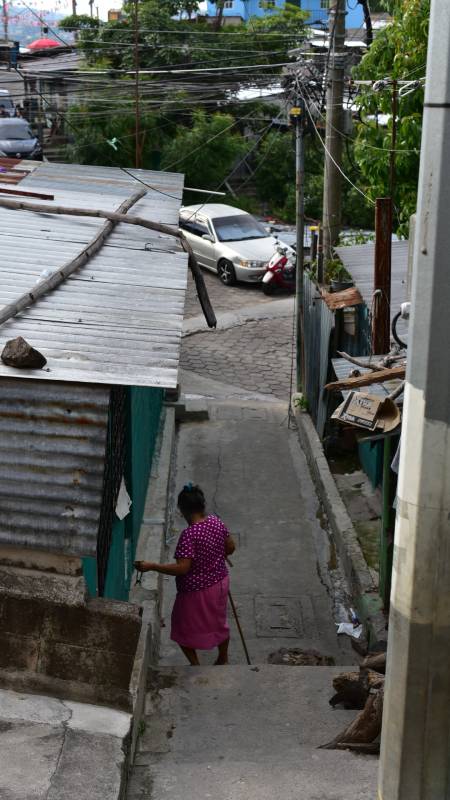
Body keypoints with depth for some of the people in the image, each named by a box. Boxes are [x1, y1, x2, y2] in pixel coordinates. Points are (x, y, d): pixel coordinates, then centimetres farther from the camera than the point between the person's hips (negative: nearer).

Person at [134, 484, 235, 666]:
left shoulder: (189, 534, -28)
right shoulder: (216, 521, -7)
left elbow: (182, 568, -30)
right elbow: (231, 547, 5)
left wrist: (151, 566, -25)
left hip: (197, 591, -7)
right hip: (219, 583, 7)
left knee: (184, 630, 16)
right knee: (218, 623, 27)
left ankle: (196, 666, 26)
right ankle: (223, 660, 44)